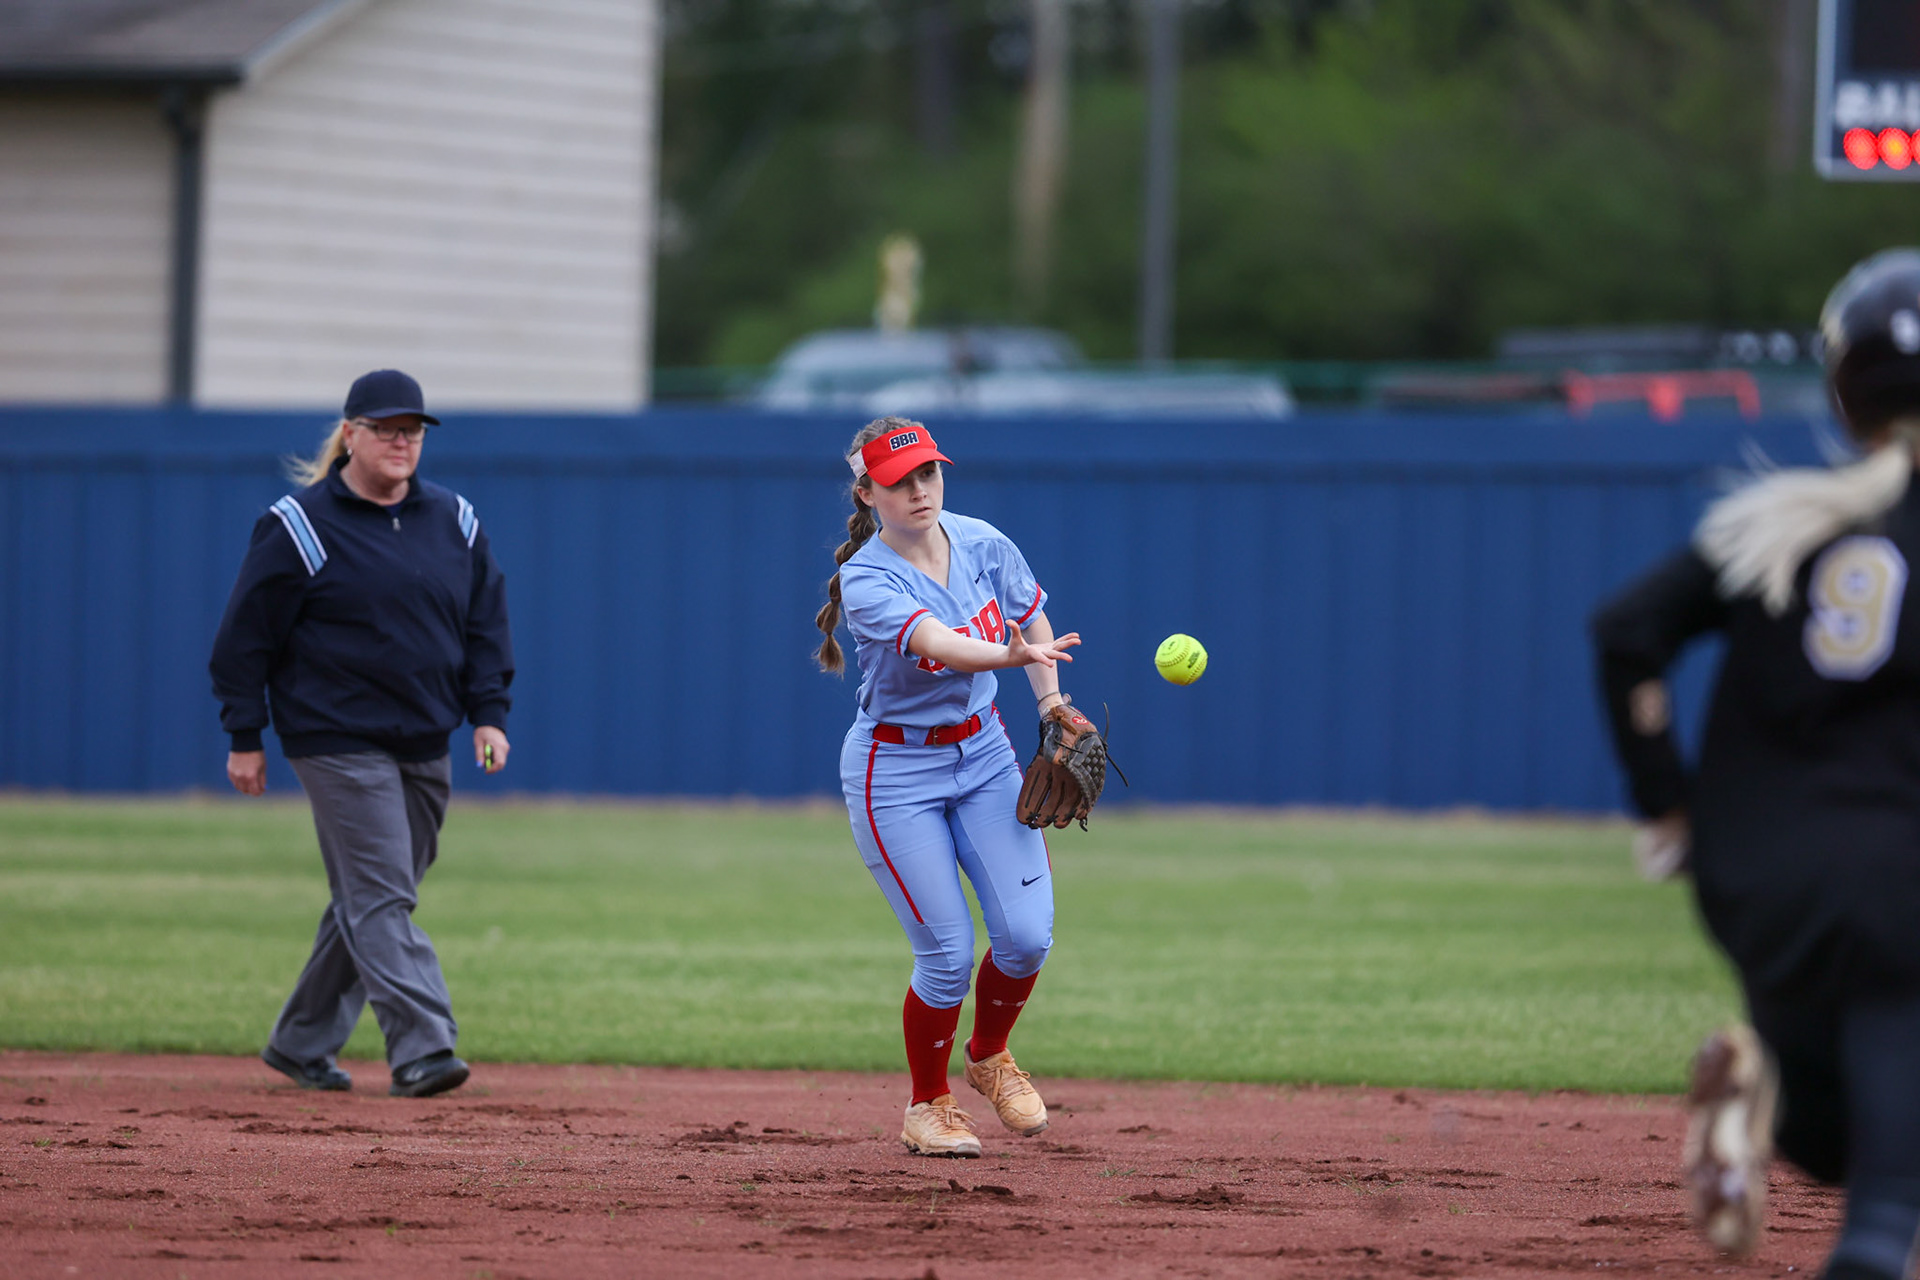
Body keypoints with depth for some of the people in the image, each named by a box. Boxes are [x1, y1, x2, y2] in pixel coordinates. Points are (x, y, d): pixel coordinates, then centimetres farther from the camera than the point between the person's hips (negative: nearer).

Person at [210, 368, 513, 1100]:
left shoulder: (453, 521, 10)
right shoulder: (301, 526, -5)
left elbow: (486, 624, 16)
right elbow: (248, 633, -3)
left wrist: (489, 712, 3)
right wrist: (244, 737, -5)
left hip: (425, 747, 6)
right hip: (338, 742, -6)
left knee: (369, 903, 10)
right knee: (380, 897, -13)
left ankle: (301, 1043, 22)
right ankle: (420, 1048, -19)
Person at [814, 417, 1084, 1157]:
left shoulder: (980, 543, -5)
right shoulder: (868, 580, -22)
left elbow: (1031, 619, 12)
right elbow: (938, 645, -40)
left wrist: (1053, 711, 3)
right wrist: (1012, 654, -58)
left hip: (983, 754, 5)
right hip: (897, 772, -5)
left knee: (1027, 936, -7)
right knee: (948, 954, -8)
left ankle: (989, 1057, 24)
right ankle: (928, 1107, 17)